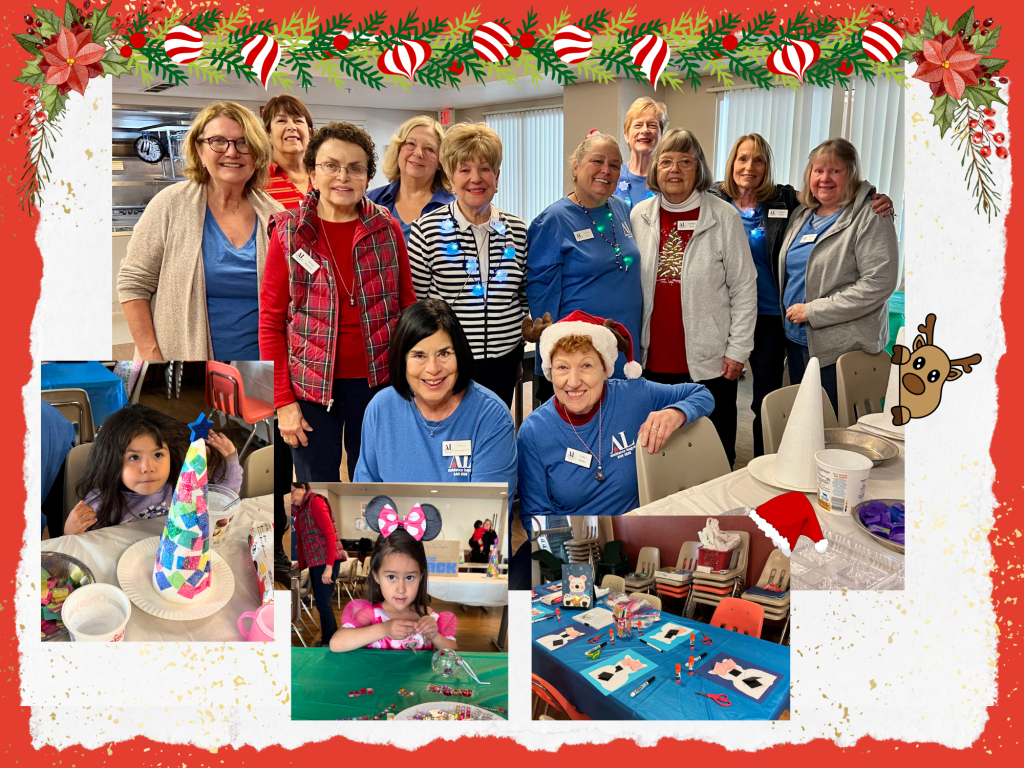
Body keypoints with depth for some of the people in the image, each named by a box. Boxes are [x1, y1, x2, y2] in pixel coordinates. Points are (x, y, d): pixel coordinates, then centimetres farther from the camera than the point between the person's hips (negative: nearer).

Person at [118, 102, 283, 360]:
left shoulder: (274, 214, 0)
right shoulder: (171, 205, -6)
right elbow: (133, 284, -5)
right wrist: (151, 355, -13)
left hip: (258, 357, 2)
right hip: (181, 355, -2)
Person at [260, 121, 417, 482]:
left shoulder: (388, 229, 2)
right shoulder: (288, 233, -2)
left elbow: (408, 307, 6)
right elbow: (270, 322, -1)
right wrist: (283, 402, -7)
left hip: (377, 381, 1)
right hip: (311, 385, -1)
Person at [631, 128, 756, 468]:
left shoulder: (724, 217, -3)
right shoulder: (639, 216, 5)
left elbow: (744, 288, -2)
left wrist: (738, 350, -5)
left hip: (710, 363, -2)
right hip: (653, 360, 3)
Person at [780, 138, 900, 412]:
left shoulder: (870, 216, -10)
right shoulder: (803, 214, 12)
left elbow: (879, 283, -20)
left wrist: (813, 311, -19)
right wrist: (790, 315, 8)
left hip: (841, 348, -7)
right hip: (796, 338, 7)